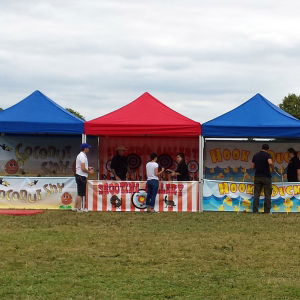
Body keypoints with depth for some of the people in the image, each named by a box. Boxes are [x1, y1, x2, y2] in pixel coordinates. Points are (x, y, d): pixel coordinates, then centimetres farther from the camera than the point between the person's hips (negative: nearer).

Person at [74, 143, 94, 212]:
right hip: (82, 176, -11)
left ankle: (76, 207, 18)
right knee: (80, 194, -7)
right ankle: (79, 208, -5)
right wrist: (89, 172, -9)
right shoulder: (82, 156, -17)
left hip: (78, 176, 11)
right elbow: (83, 169, -22)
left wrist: (88, 168, 16)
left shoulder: (80, 155, 16)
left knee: (79, 193, 15)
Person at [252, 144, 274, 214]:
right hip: (266, 176, -4)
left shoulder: (255, 155, 9)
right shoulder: (267, 155, -6)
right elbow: (270, 163, -24)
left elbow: (253, 166, 11)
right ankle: (267, 210, -2)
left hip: (257, 177, 4)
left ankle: (255, 210, 0)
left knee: (256, 194, 6)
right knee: (267, 194, 2)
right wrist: (273, 168, -6)